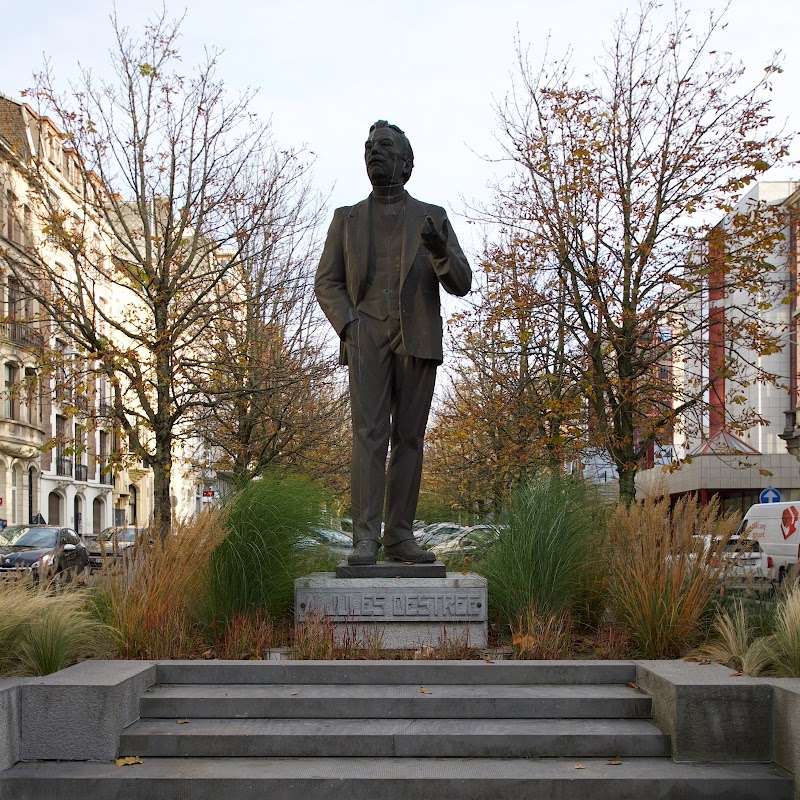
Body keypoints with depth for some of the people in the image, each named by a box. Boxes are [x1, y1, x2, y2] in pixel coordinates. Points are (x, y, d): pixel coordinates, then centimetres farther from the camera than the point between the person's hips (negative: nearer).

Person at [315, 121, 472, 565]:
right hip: (367, 339, -1)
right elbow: (327, 283, 11)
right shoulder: (347, 219, 14)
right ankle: (366, 538, -15)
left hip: (418, 341, 1)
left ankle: (400, 535, 5)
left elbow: (461, 284, 5)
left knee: (409, 439, 1)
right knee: (370, 435, -11)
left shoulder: (433, 219, 12)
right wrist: (348, 326, -7)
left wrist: (440, 249, -16)